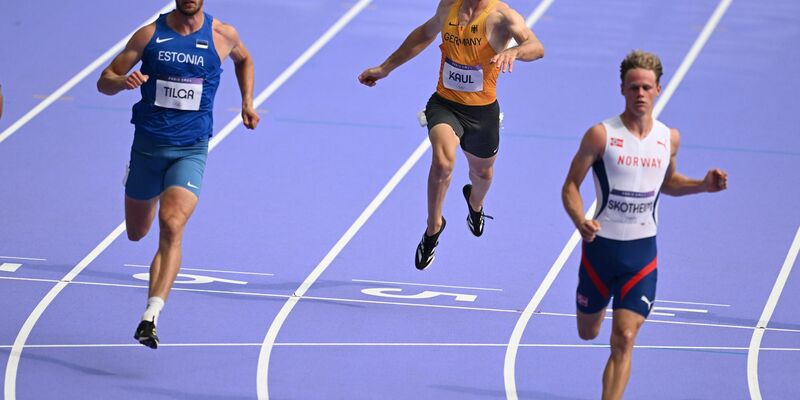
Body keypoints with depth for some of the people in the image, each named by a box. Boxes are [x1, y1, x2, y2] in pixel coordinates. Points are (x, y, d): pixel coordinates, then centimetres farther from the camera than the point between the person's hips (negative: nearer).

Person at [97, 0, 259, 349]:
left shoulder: (222, 35, -1)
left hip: (190, 151, -2)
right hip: (147, 146, 2)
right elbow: (104, 82, 1)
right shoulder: (150, 34, -2)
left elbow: (244, 59, 24)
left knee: (171, 227, -24)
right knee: (137, 233, 16)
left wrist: (247, 103, 14)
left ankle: (151, 315, -32)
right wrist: (124, 81, -21)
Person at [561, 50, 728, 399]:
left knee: (623, 340, -11)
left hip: (642, 252, 1)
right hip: (600, 247, -1)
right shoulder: (601, 135, -12)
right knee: (588, 333, 17)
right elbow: (571, 186, -7)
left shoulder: (669, 138, 0)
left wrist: (703, 185, 1)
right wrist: (580, 222, -26)